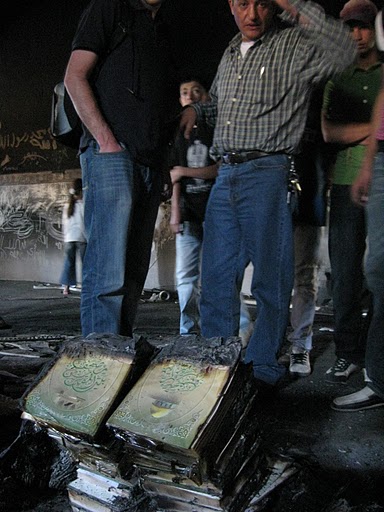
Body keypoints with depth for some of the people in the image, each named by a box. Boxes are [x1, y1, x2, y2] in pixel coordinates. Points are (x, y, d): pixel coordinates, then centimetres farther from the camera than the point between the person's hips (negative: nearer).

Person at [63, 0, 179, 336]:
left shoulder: (162, 29, 26)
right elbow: (75, 77, -4)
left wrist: (164, 169, 16)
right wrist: (106, 140, -14)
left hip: (149, 164, 8)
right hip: (113, 155, -7)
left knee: (134, 273, 6)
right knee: (108, 271, -14)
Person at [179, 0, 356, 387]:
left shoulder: (294, 45, 0)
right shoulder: (230, 54, 20)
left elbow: (344, 51, -20)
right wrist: (195, 110, 13)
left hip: (267, 174, -6)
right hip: (225, 176, 7)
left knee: (270, 279, -1)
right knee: (215, 278, 8)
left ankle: (263, 371, 12)